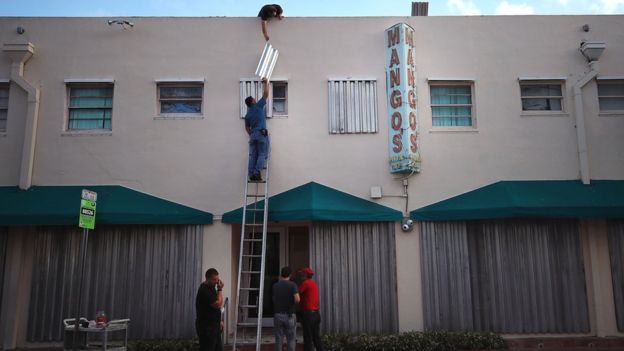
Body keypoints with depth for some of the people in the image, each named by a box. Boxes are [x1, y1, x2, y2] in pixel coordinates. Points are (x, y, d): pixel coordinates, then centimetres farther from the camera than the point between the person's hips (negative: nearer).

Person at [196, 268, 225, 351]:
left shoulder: (211, 287, 9)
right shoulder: (204, 291, -22)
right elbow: (218, 304, -23)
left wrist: (219, 320, 14)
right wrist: (220, 290, -16)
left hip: (214, 325, 10)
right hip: (206, 327, -10)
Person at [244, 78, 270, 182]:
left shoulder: (247, 115, 16)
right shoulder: (258, 106, 3)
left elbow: (247, 128, 22)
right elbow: (265, 94, 8)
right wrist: (265, 83, 19)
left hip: (253, 134, 5)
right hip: (261, 133, -5)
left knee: (252, 155, 4)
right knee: (262, 154, -5)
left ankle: (251, 174, -5)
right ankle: (257, 172, -19)